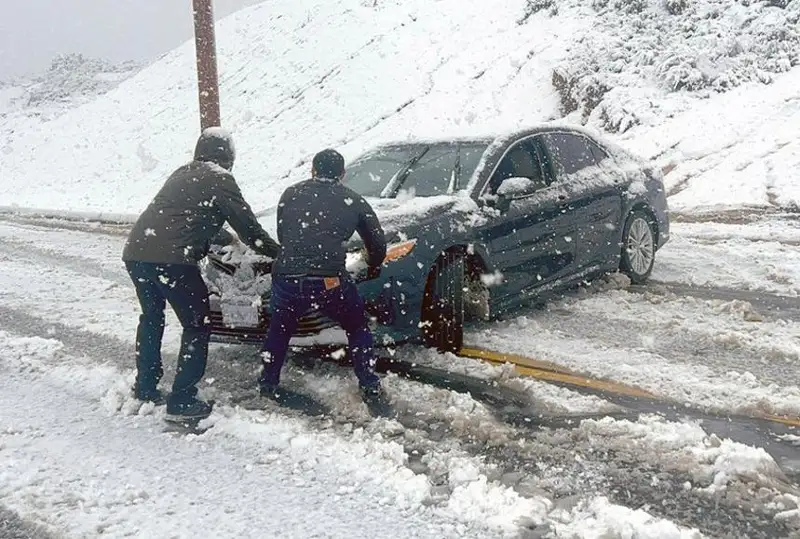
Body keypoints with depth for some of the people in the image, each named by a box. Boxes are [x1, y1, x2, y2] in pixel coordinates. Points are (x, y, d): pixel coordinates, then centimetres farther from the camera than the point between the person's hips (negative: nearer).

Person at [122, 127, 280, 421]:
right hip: (172, 258, -8)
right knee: (196, 326, 6)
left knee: (151, 318, 26)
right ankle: (182, 401, 4)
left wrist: (225, 238, 49)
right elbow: (246, 223, 4)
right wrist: (277, 251, 17)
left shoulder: (181, 175, 26)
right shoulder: (219, 179, 4)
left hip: (135, 251, 8)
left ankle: (145, 387, 34)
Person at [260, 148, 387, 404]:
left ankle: (268, 384, 32)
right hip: (329, 281, -1)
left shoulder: (291, 194, 16)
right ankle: (370, 386, 19)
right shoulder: (352, 200, 12)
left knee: (279, 328, 28)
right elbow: (377, 242, 18)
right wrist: (374, 267, 38)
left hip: (287, 277, 2)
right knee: (358, 327, 22)